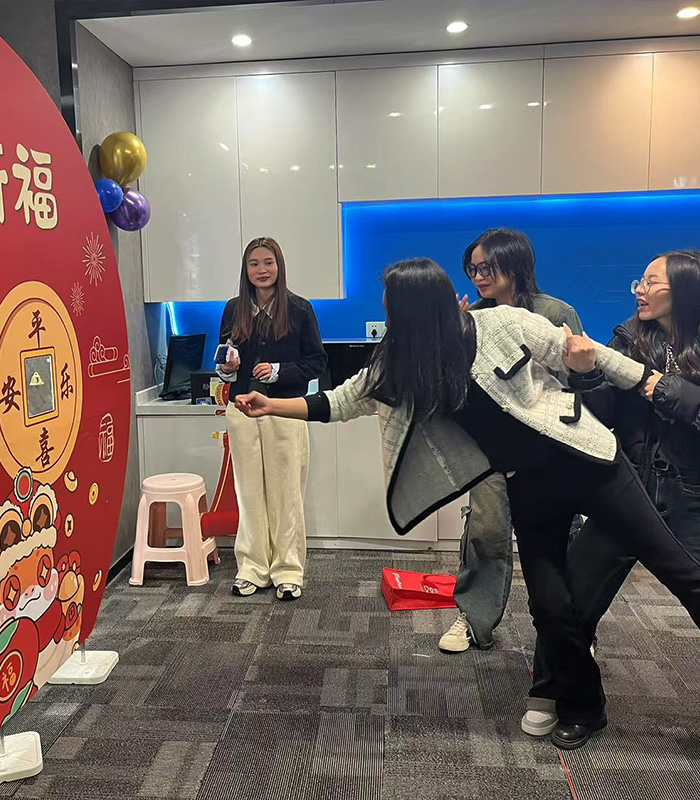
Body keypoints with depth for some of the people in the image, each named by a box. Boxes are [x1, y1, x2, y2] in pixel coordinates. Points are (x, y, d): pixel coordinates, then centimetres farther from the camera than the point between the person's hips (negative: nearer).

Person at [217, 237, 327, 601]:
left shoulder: (299, 309, 0)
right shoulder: (234, 310, 9)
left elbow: (317, 361, 0)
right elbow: (223, 360, 17)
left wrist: (278, 371, -13)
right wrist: (227, 368, -6)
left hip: (286, 410, -3)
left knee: (287, 493, 2)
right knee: (249, 492, 7)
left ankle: (288, 571, 14)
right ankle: (252, 567, 20)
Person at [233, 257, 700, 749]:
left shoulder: (505, 325, -16)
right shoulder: (399, 369, -5)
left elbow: (583, 355, -4)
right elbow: (340, 403, 1)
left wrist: (654, 387, 4)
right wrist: (270, 406, -5)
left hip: (588, 461, -3)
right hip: (529, 487, 3)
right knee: (550, 604, 3)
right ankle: (583, 708, 29)